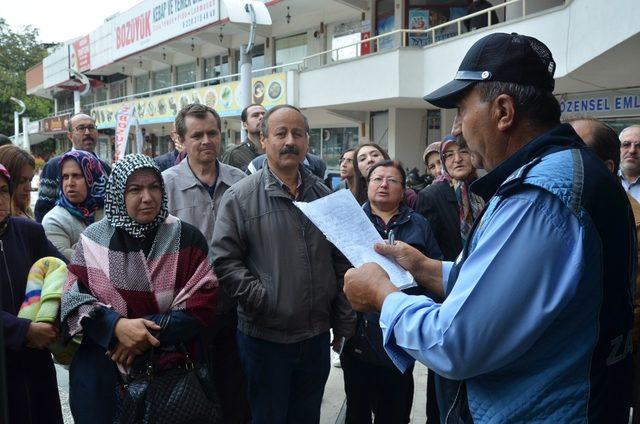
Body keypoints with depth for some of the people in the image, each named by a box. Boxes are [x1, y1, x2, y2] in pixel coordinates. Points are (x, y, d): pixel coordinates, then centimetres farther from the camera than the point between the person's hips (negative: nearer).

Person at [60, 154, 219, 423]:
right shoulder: (94, 238, 0)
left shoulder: (186, 238, -5)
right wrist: (116, 326, -20)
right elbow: (72, 297, -3)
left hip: (171, 368, 0)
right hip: (100, 372, 1)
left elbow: (202, 303, -9)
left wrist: (149, 334, -18)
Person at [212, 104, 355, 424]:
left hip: (317, 336, 4)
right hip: (264, 337, -4)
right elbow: (225, 260, -10)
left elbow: (341, 263, 9)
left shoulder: (324, 195, 6)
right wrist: (264, 301, -17)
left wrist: (344, 324, 8)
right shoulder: (240, 197, -7)